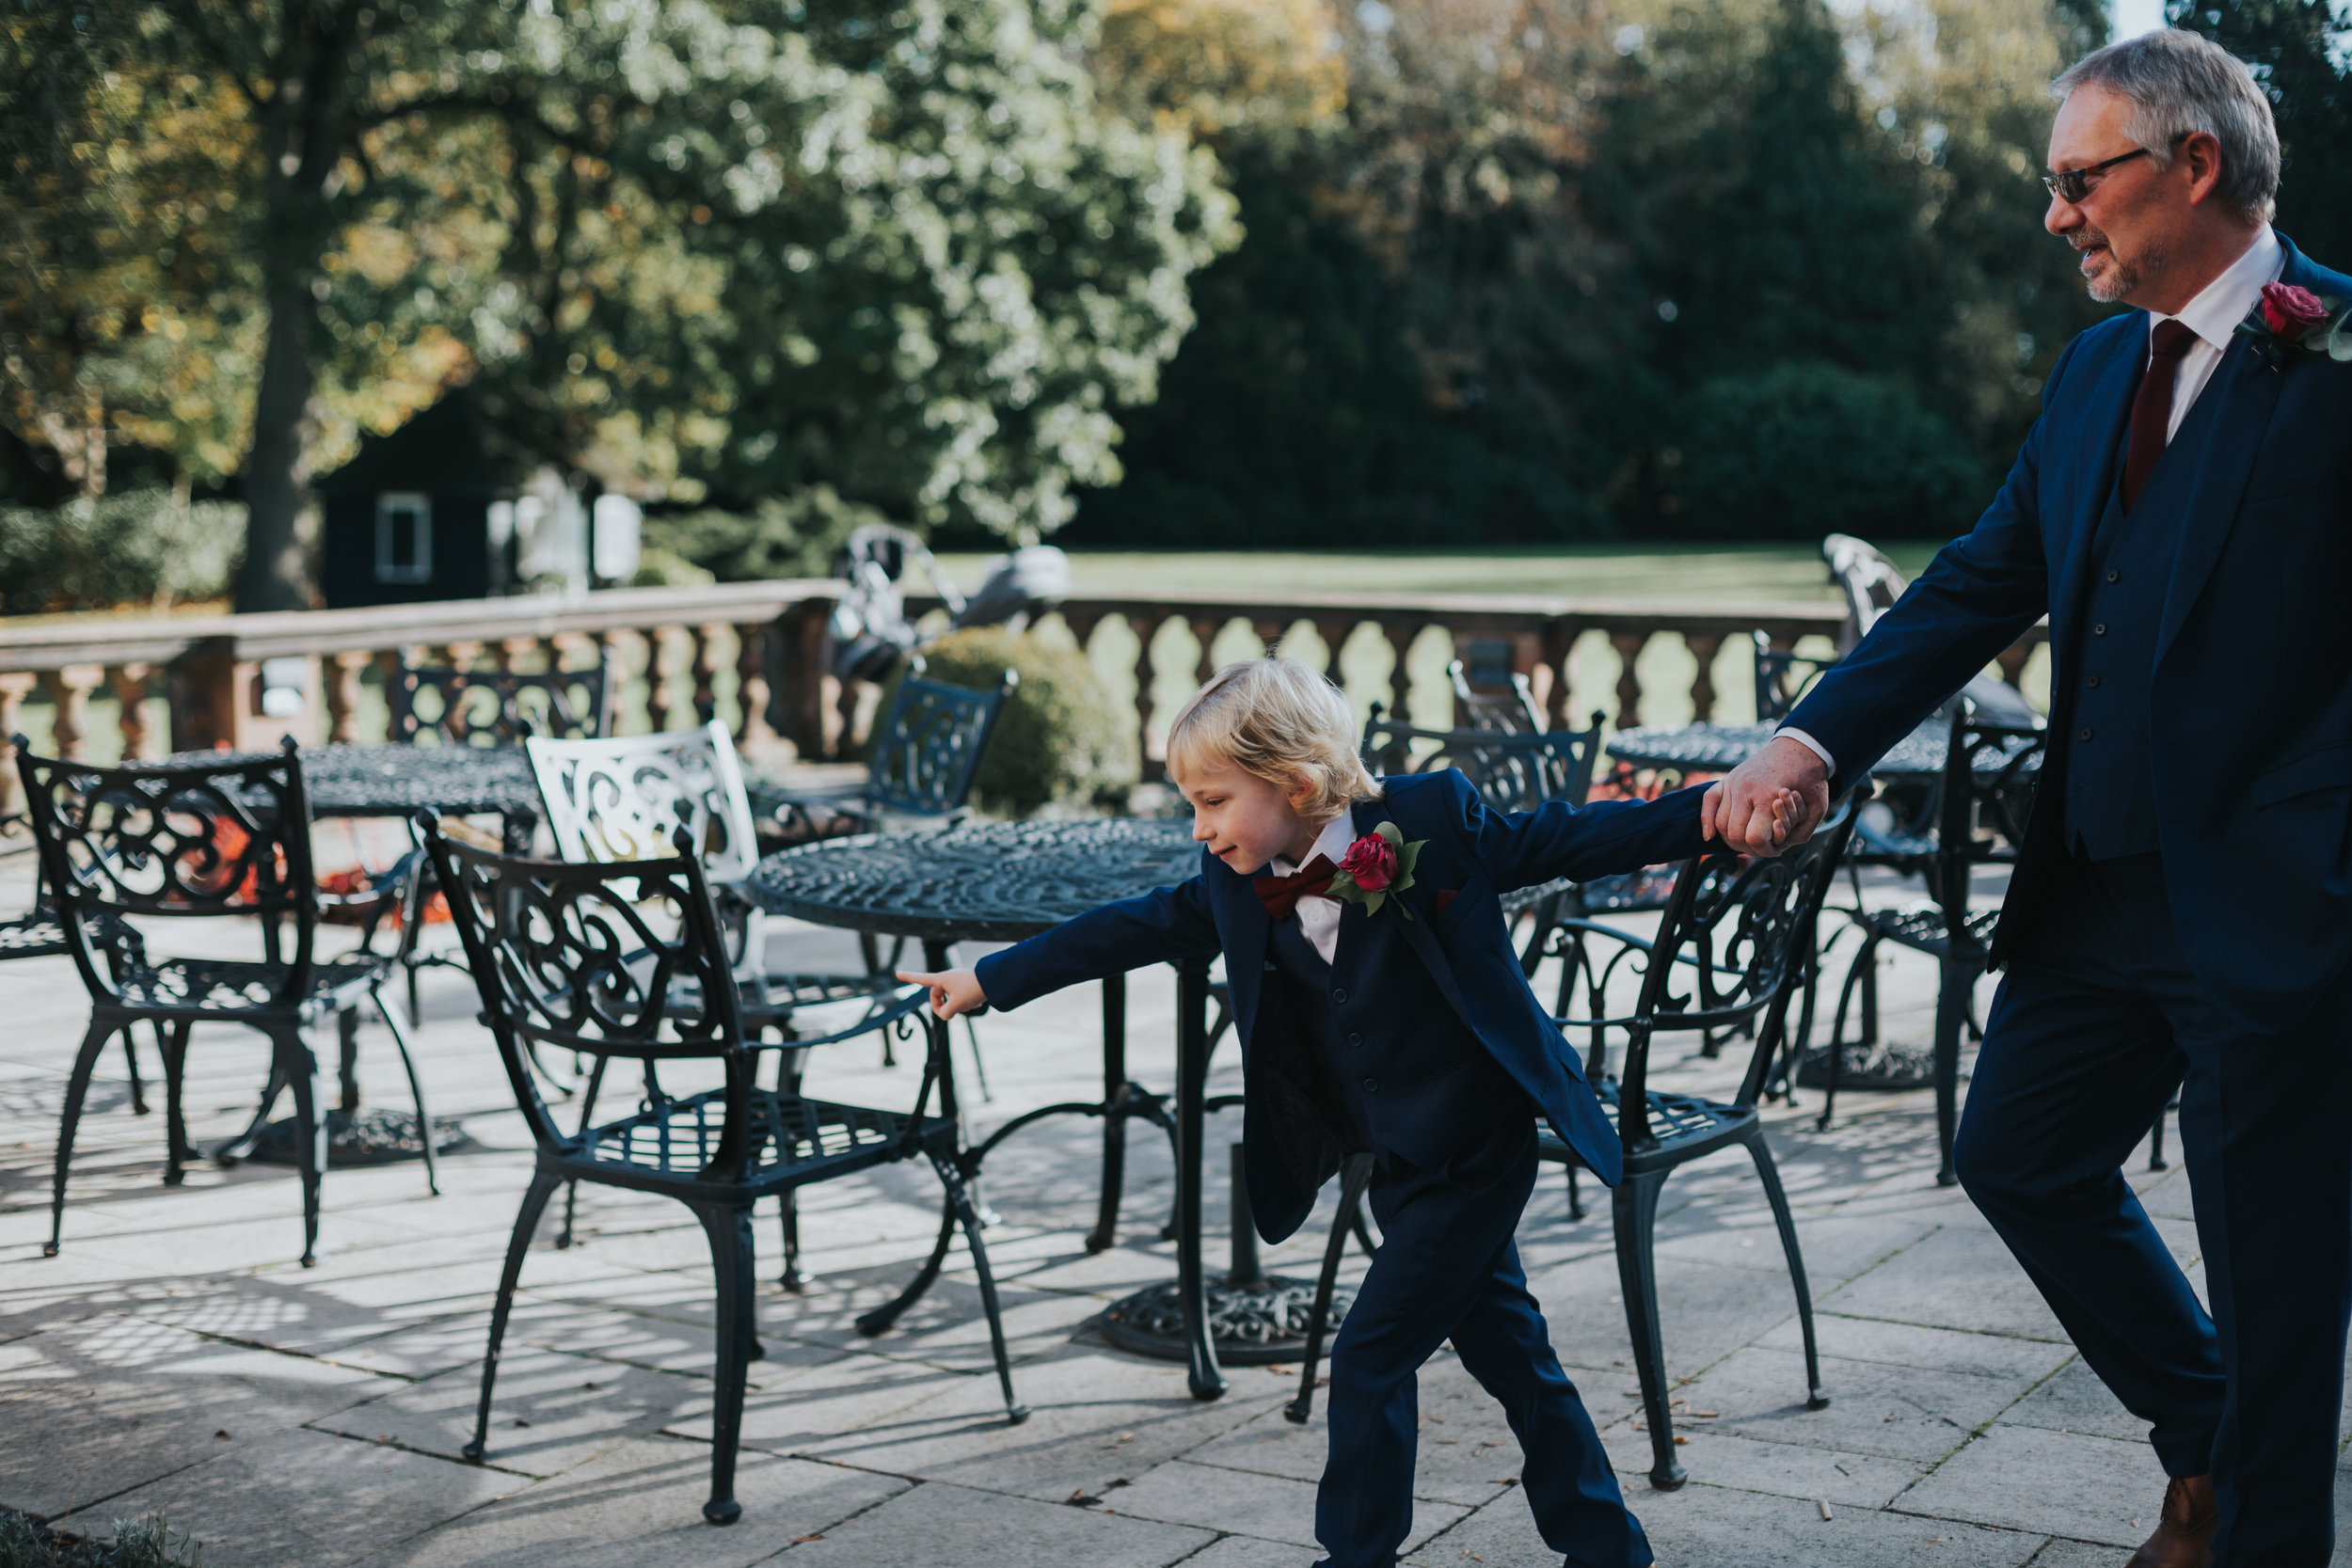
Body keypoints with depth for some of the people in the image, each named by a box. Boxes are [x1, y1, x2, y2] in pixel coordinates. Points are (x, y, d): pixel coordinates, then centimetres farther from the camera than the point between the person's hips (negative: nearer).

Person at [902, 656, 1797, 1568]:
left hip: (1474, 1156, -6)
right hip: (1399, 1165, 6)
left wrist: (1712, 813, -17)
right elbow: (1141, 927, 7)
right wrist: (991, 980, 10)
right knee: (1507, 1351, 16)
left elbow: (1562, 841, -10)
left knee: (1371, 1357, -5)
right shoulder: (1239, 883, -3)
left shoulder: (1433, 820, -18)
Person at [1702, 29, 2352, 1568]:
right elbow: (1981, 586, 9)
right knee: (2021, 1154, 19)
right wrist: (1812, 745, -1)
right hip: (2101, 885, 8)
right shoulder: (2100, 366, 11)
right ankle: (2208, 1436, 39)